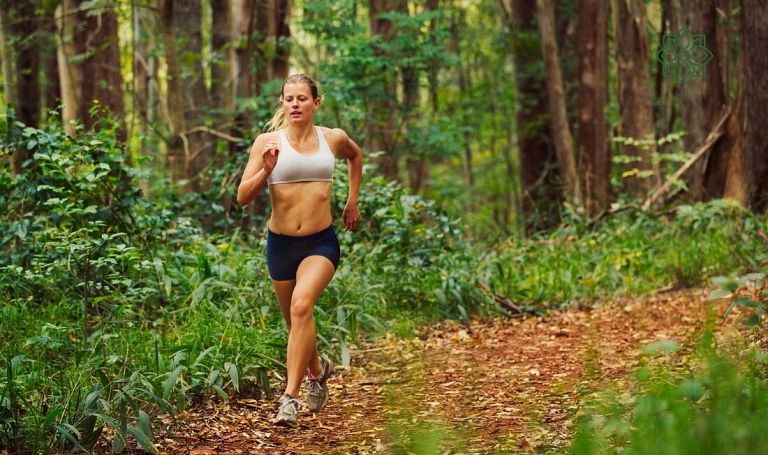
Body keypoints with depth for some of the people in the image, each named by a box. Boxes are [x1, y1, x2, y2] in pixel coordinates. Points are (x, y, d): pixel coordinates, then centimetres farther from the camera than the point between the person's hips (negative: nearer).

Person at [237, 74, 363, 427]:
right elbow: (242, 197, -7)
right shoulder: (268, 142, -5)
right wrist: (266, 170, -23)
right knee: (294, 321, 16)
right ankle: (318, 368, 49)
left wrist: (352, 200, 22)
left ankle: (291, 396, -24)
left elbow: (355, 155, 26)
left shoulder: (333, 139, 1)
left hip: (321, 242, -1)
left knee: (302, 305, -26)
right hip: (281, 242, 1)